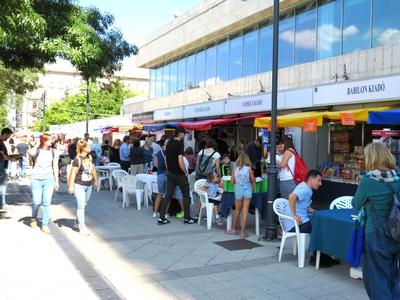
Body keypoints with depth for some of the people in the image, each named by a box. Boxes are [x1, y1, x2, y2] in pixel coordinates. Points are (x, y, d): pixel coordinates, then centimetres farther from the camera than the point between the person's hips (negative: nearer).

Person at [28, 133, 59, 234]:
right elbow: (30, 152, -29)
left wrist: (56, 181, 6)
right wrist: (39, 145, -19)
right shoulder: (37, 151, -3)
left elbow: (55, 167, 7)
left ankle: (45, 225, 9)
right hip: (36, 179, -1)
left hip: (49, 179, 1)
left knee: (47, 203, -1)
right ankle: (34, 218, 30)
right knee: (37, 202, -1)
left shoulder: (53, 152, 3)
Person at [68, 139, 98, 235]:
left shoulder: (89, 157, 6)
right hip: (79, 185, -7)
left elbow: (93, 169, 17)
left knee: (84, 205, 17)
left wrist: (95, 180, 21)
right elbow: (73, 173, -15)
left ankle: (77, 222, 34)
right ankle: (82, 227, 2)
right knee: (81, 206, -4)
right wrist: (71, 186, -16)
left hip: (88, 185, 7)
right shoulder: (77, 159, -15)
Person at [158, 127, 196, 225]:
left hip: (170, 174, 7)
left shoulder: (169, 144, 9)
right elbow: (180, 161, -21)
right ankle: (187, 218, 13)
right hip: (180, 174, -7)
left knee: (168, 195, 8)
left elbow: (166, 159, 13)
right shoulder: (179, 144, -15)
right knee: (186, 195, 7)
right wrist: (185, 172, -10)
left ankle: (161, 218, 6)